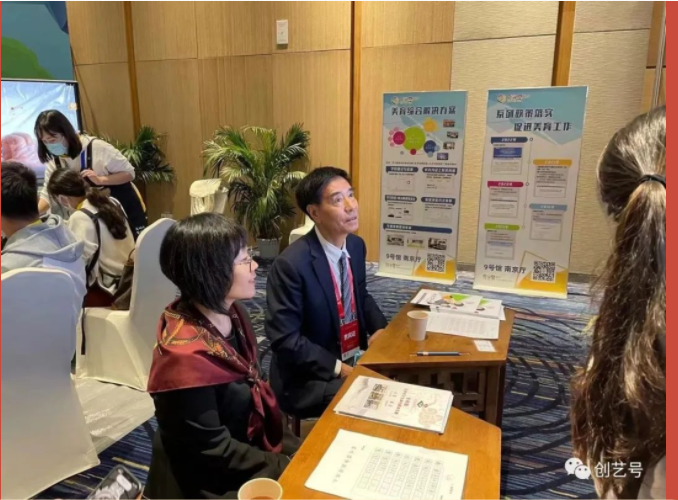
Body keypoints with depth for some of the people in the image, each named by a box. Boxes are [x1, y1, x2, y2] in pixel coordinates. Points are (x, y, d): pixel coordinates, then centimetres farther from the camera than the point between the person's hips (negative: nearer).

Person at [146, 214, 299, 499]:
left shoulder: (231, 314, -5)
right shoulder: (186, 356, -29)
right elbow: (212, 451, -21)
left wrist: (281, 441, -1)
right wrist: (285, 467, -15)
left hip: (253, 443, 7)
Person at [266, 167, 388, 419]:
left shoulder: (356, 246, -1)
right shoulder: (290, 264, -24)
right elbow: (285, 340, -21)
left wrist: (379, 328, -2)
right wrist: (339, 369, -22)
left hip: (357, 358, 7)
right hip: (308, 379, -7)